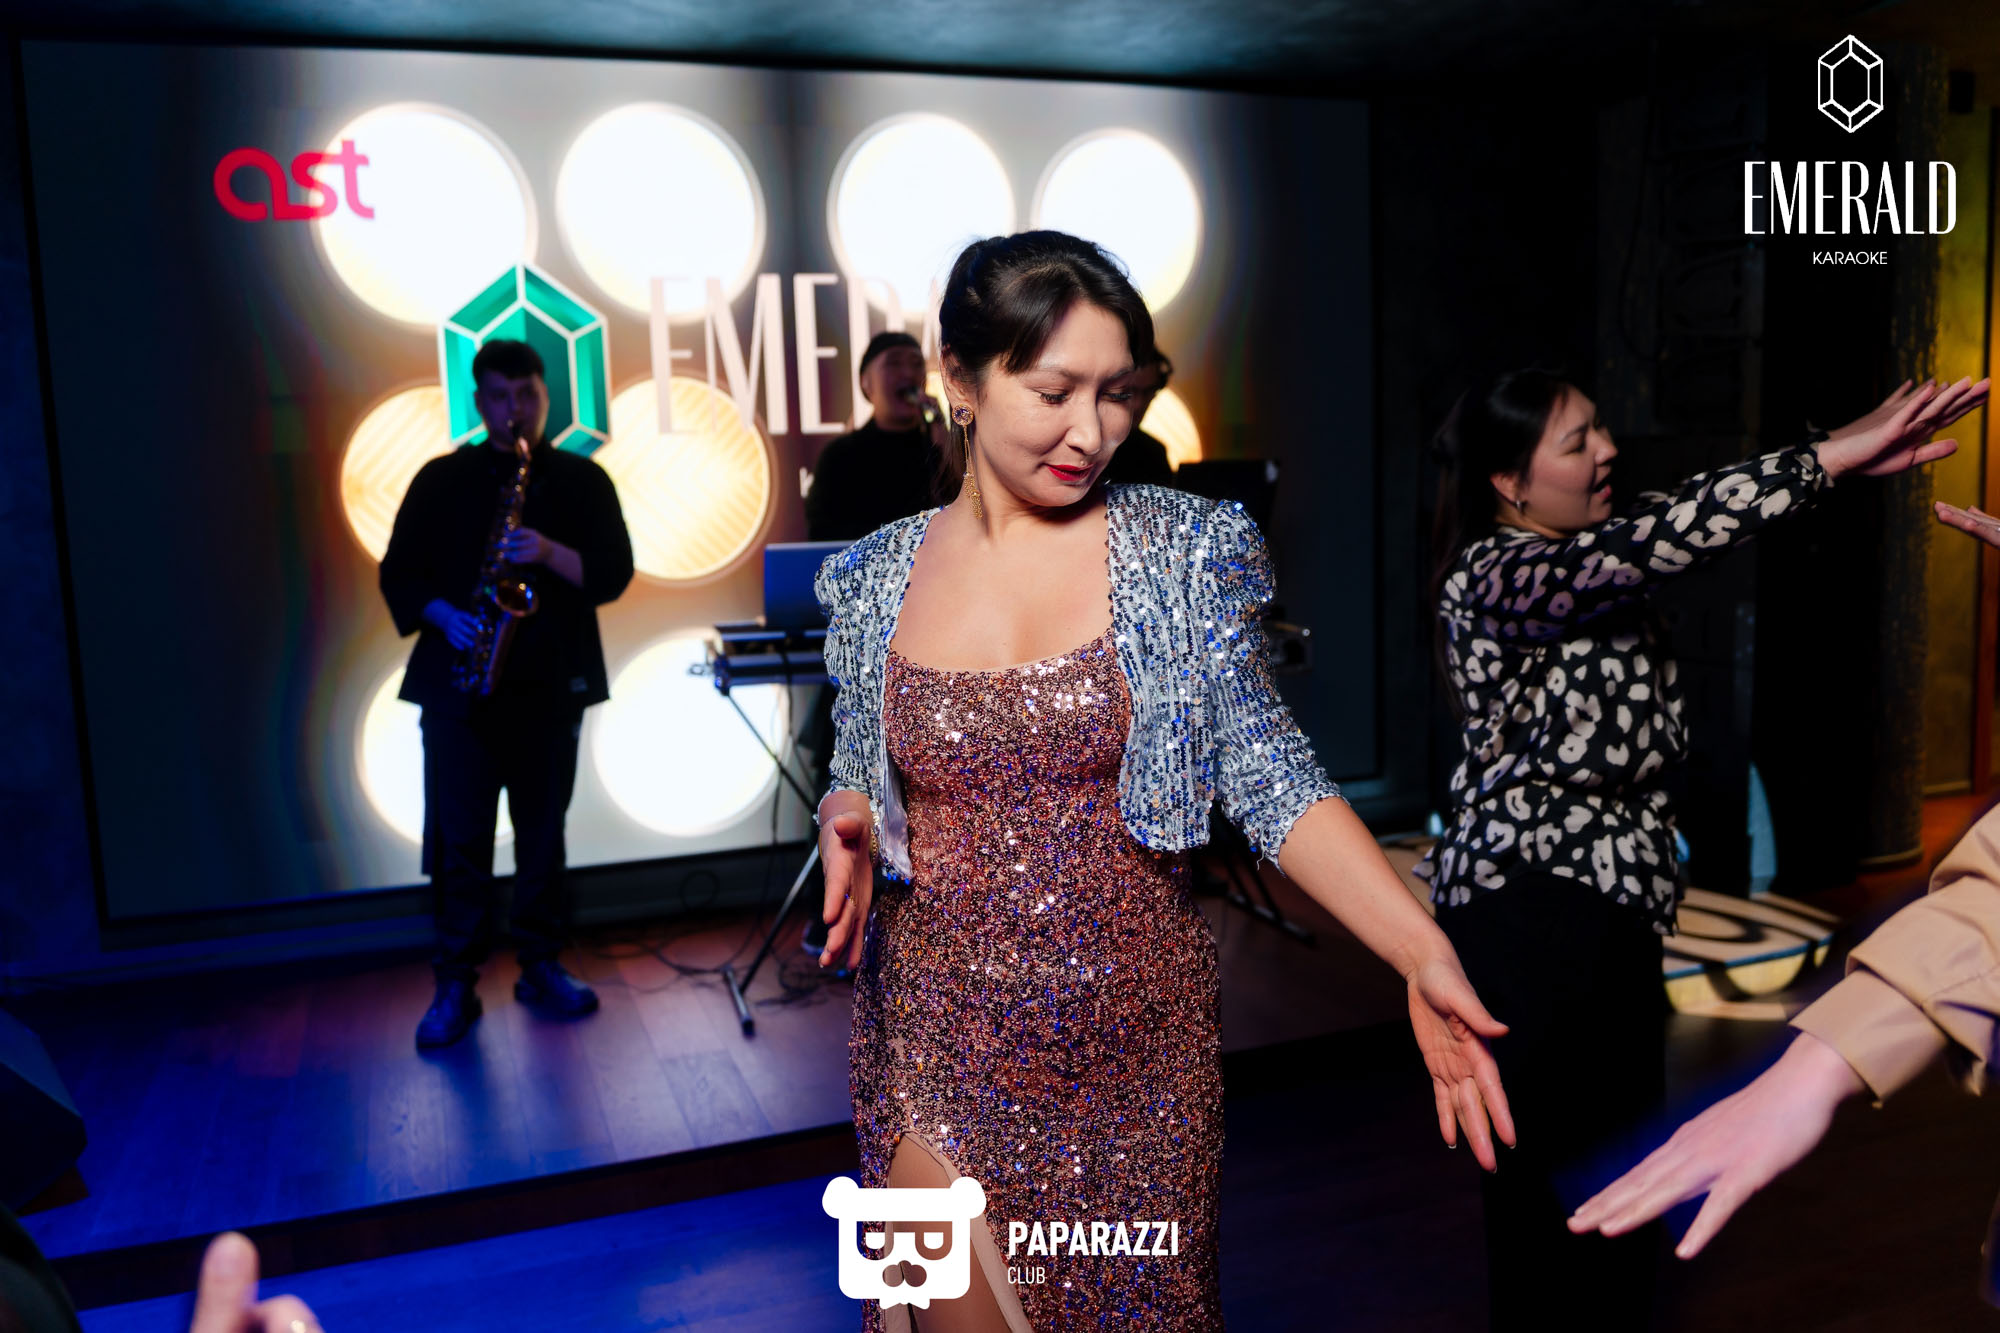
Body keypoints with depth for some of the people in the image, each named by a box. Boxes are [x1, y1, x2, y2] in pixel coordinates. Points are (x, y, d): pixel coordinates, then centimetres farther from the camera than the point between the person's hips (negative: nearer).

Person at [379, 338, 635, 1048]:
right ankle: (455, 985, 8)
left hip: (551, 685, 1)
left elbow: (614, 572, 0)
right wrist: (441, 615, -10)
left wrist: (550, 553, -17)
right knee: (458, 838, -2)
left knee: (543, 831, 8)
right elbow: (398, 572, 8)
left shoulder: (583, 479, 9)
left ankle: (542, 968, 21)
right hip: (457, 683, 0)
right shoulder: (441, 479, 10)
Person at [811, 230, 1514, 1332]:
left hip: (1137, 1035, 0)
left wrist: (1421, 951, -21)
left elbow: (1269, 775, -10)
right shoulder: (875, 580, 0)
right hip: (935, 1037, 1)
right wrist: (848, 825, -12)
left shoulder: (1187, 551, -6)